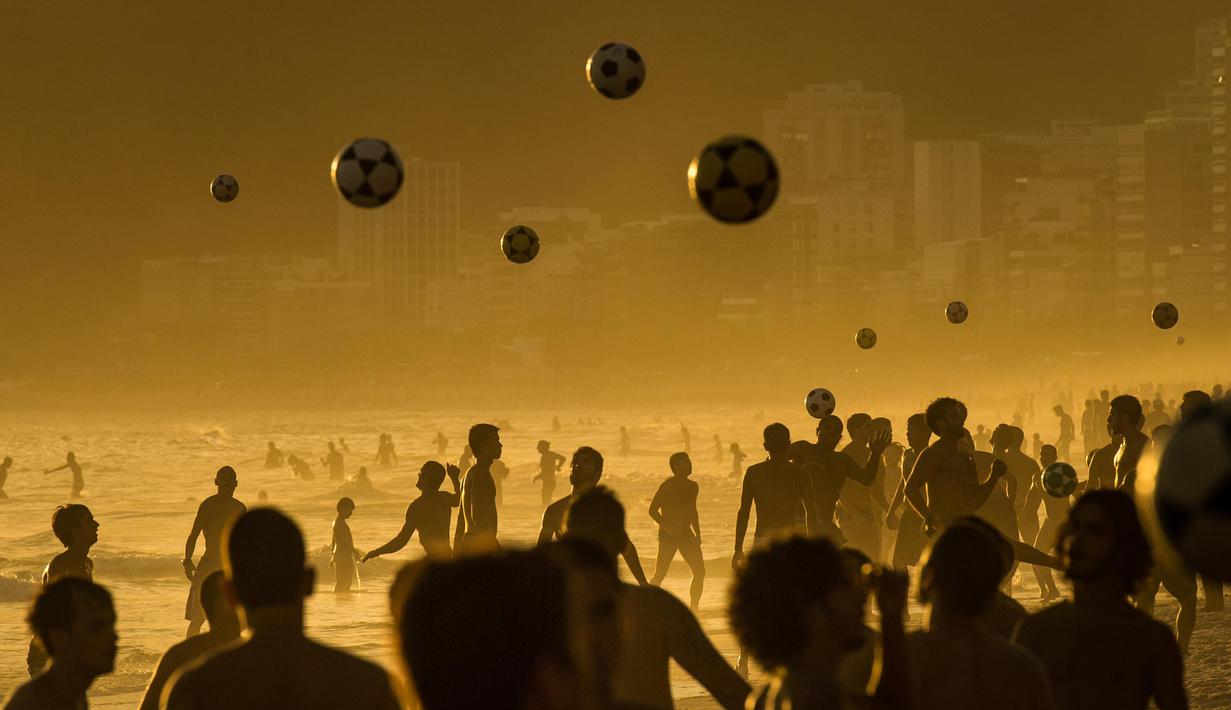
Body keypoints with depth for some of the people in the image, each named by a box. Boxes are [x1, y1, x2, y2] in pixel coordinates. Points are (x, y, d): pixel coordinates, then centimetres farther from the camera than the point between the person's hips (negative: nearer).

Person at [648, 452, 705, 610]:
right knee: (659, 575, -8)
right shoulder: (667, 486, -11)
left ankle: (695, 607, 12)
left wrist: (698, 534, 13)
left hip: (686, 534, 6)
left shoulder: (692, 487, 9)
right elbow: (652, 510, -11)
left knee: (700, 572, 1)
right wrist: (667, 527, -21)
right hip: (668, 536, -6)